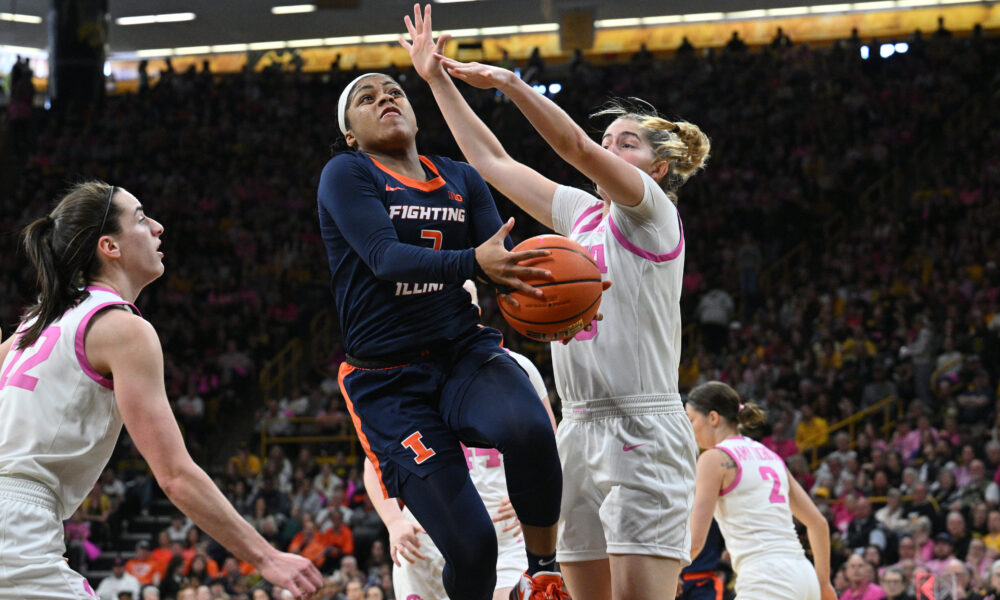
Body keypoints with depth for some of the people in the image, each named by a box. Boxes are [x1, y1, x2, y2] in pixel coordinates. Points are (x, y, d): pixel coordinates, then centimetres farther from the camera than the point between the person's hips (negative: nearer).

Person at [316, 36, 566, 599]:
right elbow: (386, 257, -18)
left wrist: (540, 303, -19)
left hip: (465, 352, 3)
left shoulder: (461, 179, 14)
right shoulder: (346, 174, -1)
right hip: (390, 379, -3)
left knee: (528, 428, -34)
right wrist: (474, 263, -36)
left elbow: (504, 263, 5)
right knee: (470, 545, -17)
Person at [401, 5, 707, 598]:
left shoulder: (652, 211, -2)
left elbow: (577, 147, -18)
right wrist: (438, 80, 20)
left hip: (643, 432, -8)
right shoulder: (582, 213, 18)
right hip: (580, 432, 8)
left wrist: (507, 80, -21)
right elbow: (492, 160, 22)